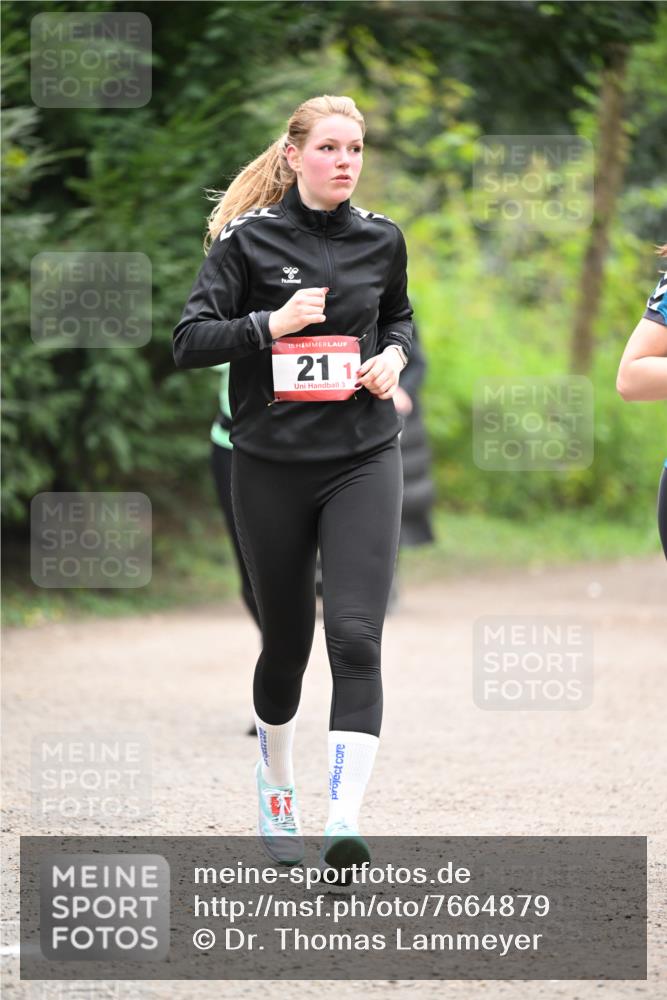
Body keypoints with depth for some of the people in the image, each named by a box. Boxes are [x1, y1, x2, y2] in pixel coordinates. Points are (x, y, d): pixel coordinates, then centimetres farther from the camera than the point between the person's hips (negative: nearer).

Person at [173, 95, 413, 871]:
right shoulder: (249, 240, -4)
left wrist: (392, 356, 3)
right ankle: (275, 786, 39)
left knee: (355, 637, -15)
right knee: (286, 639, 12)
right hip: (272, 466, -1)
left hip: (362, 463, 1)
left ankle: (345, 825, -22)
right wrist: (271, 324, -20)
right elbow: (189, 341, -7)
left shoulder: (381, 240, 6)